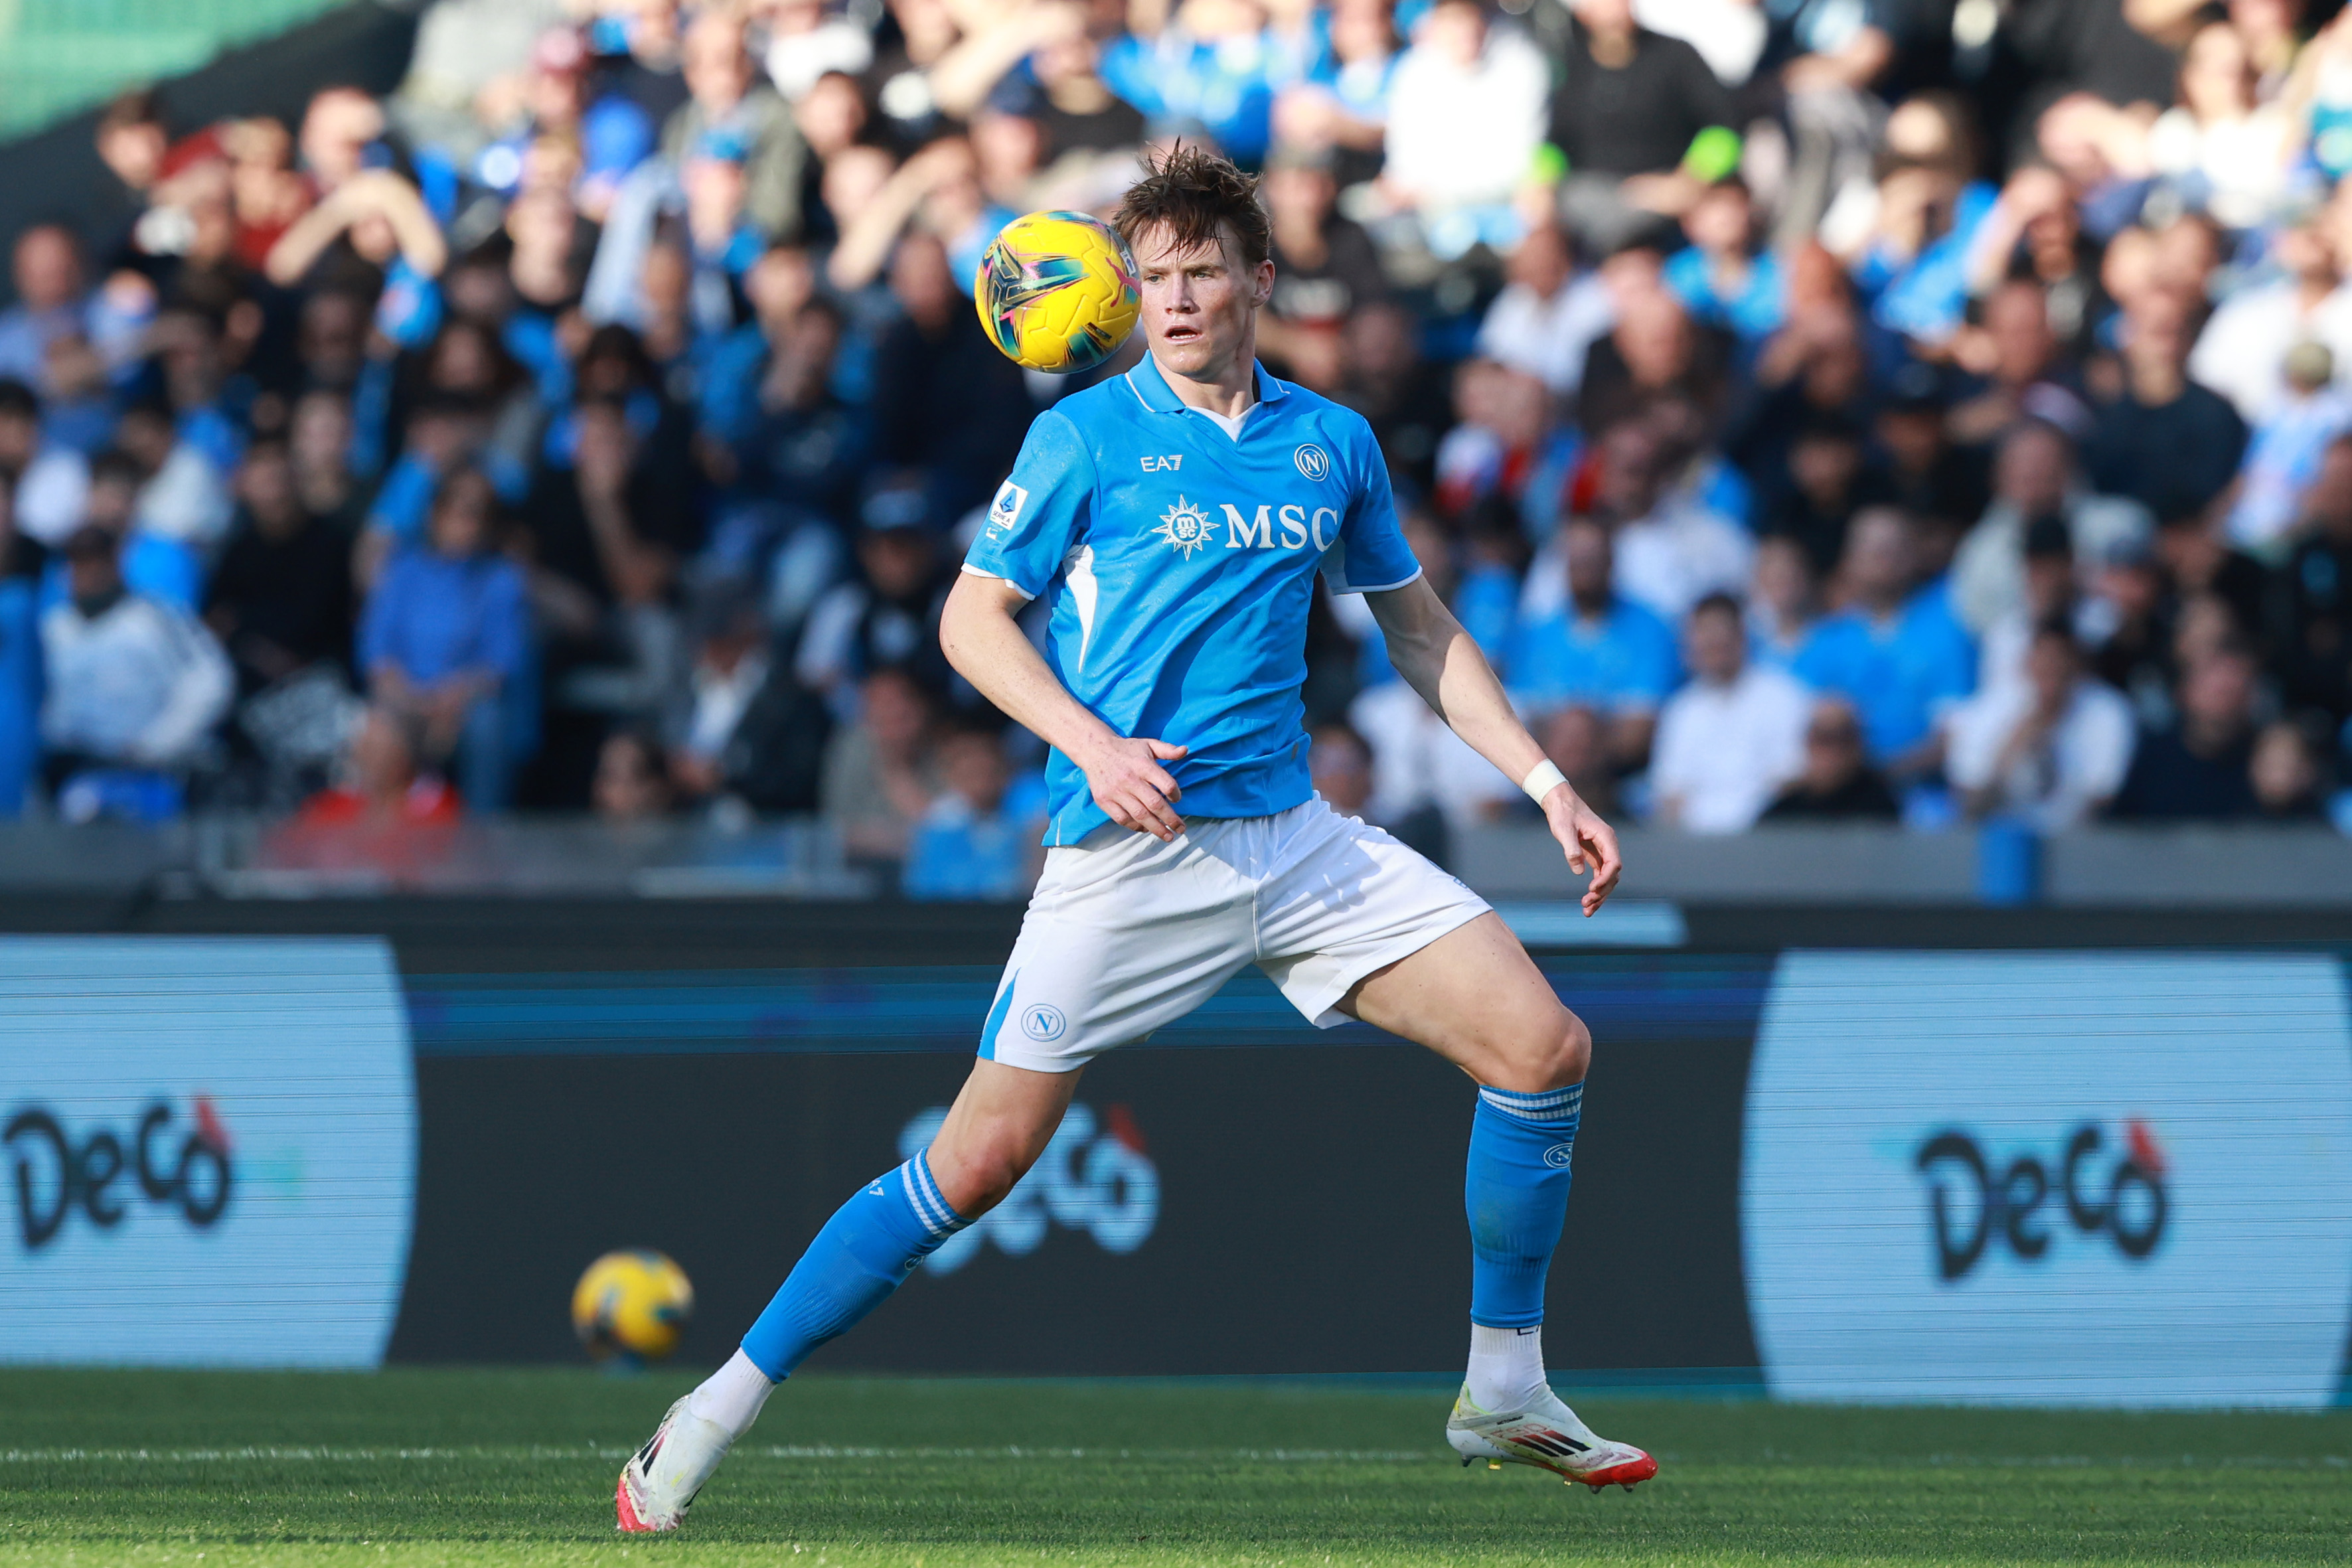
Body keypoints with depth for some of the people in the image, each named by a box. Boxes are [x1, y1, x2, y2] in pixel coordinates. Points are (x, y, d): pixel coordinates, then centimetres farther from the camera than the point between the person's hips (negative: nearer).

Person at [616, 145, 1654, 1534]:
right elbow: (973, 620, -1)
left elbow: (1423, 633, 21)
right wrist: (1091, 742, -16)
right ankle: (714, 1416, 0)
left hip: (1297, 836, 5)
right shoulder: (1087, 438, -3)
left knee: (1544, 1048, -6)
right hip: (1131, 850, -4)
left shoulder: (1335, 443, 10)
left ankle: (1505, 1392, 9)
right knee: (982, 1159, -10)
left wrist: (1546, 781, 13)